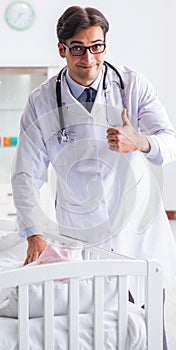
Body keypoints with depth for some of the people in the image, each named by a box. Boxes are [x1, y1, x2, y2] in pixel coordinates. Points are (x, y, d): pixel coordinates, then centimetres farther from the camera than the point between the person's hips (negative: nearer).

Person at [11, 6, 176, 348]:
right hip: (81, 239, 0)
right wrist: (34, 235, -18)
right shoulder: (42, 102, -4)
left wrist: (140, 142, -34)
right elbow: (25, 175, -4)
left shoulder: (133, 85, -3)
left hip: (142, 233, 1)